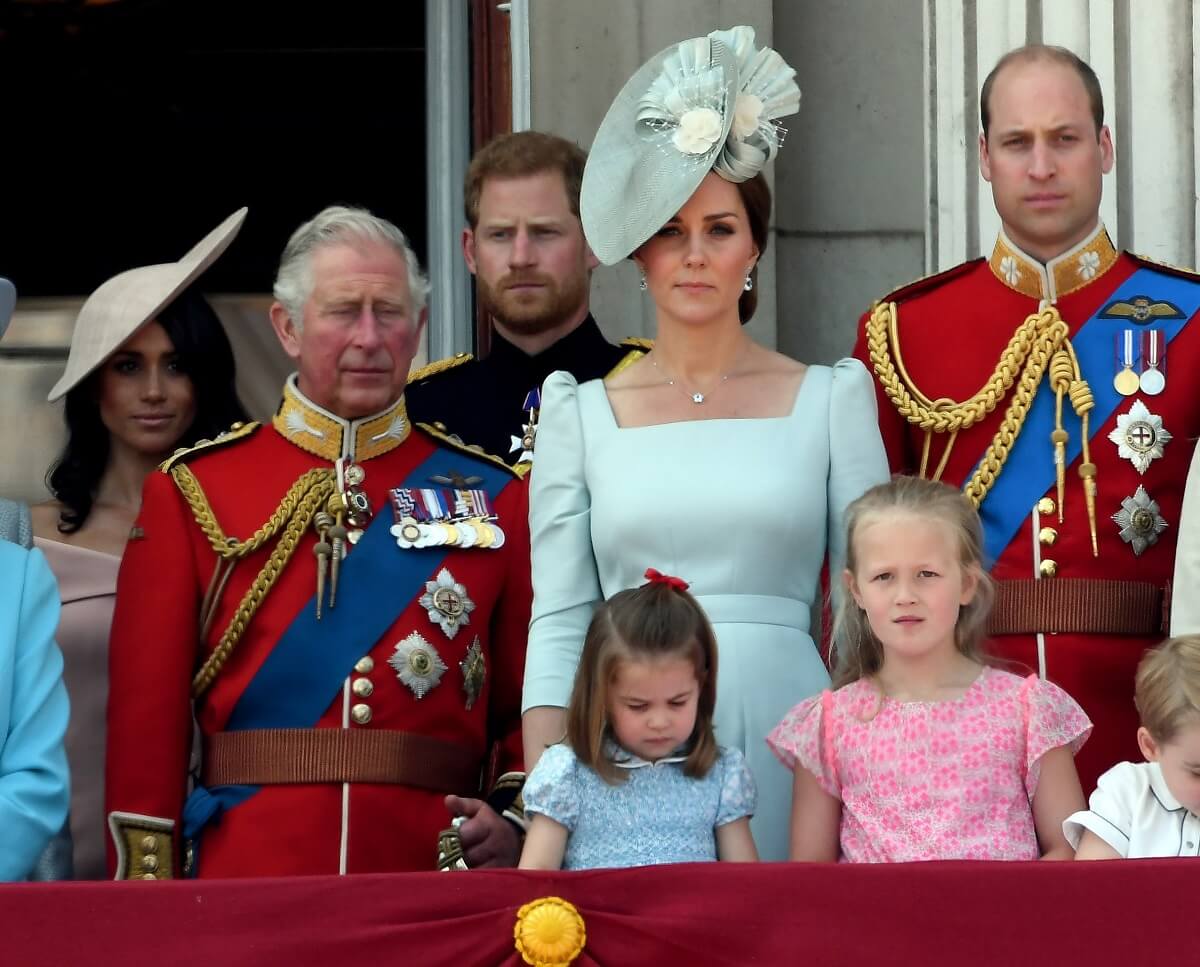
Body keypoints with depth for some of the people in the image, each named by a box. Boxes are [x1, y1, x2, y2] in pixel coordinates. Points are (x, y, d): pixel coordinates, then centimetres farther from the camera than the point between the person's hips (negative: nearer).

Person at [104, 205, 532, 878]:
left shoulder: (492, 496, 8)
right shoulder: (192, 492, 4)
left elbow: (532, 701, 8)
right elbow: (148, 712, 2)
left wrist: (517, 821, -8)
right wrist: (148, 891, -5)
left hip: (434, 874, 1)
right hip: (247, 877, -1)